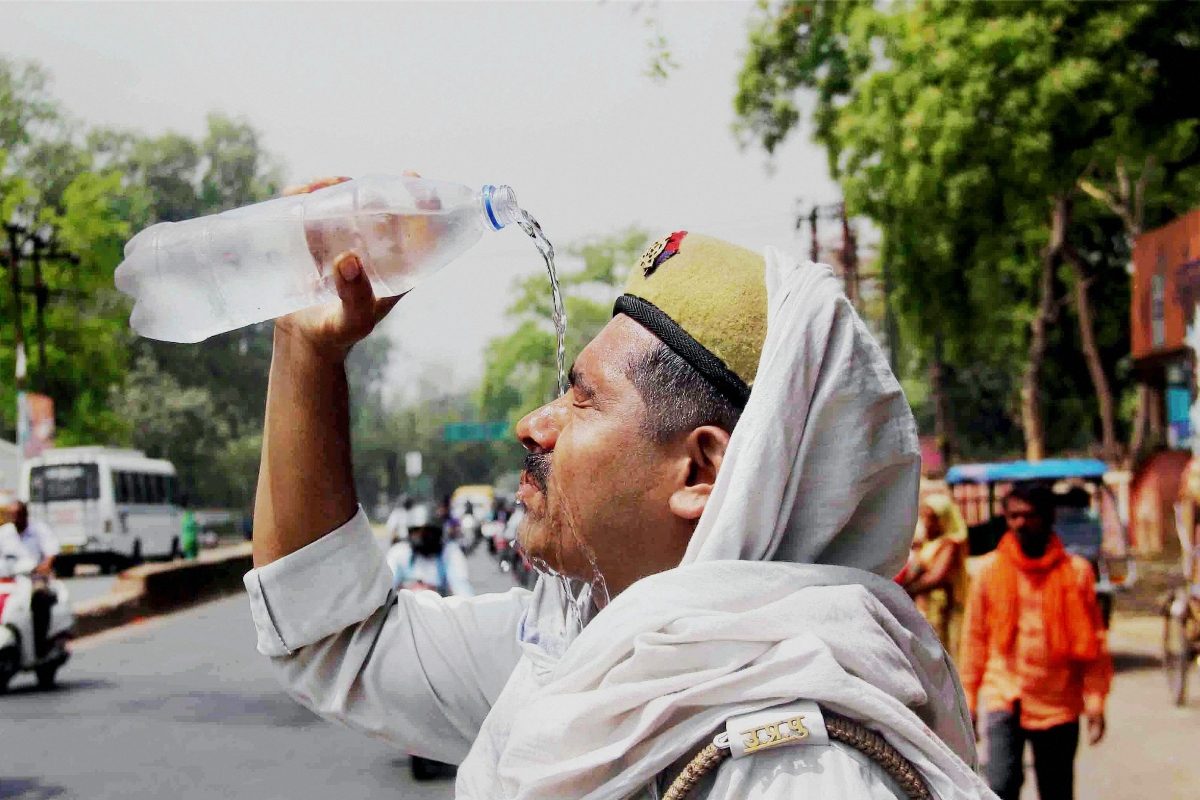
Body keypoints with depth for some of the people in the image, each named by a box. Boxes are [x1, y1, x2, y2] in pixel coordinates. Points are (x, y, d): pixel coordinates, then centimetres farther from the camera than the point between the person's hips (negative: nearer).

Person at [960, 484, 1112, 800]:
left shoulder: (1076, 571, -1)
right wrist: (968, 702, 5)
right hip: (1004, 698, 0)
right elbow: (975, 638, 5)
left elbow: (1093, 643, 3)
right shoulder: (990, 569, 0)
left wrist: (1095, 702, -1)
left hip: (1058, 704, 1)